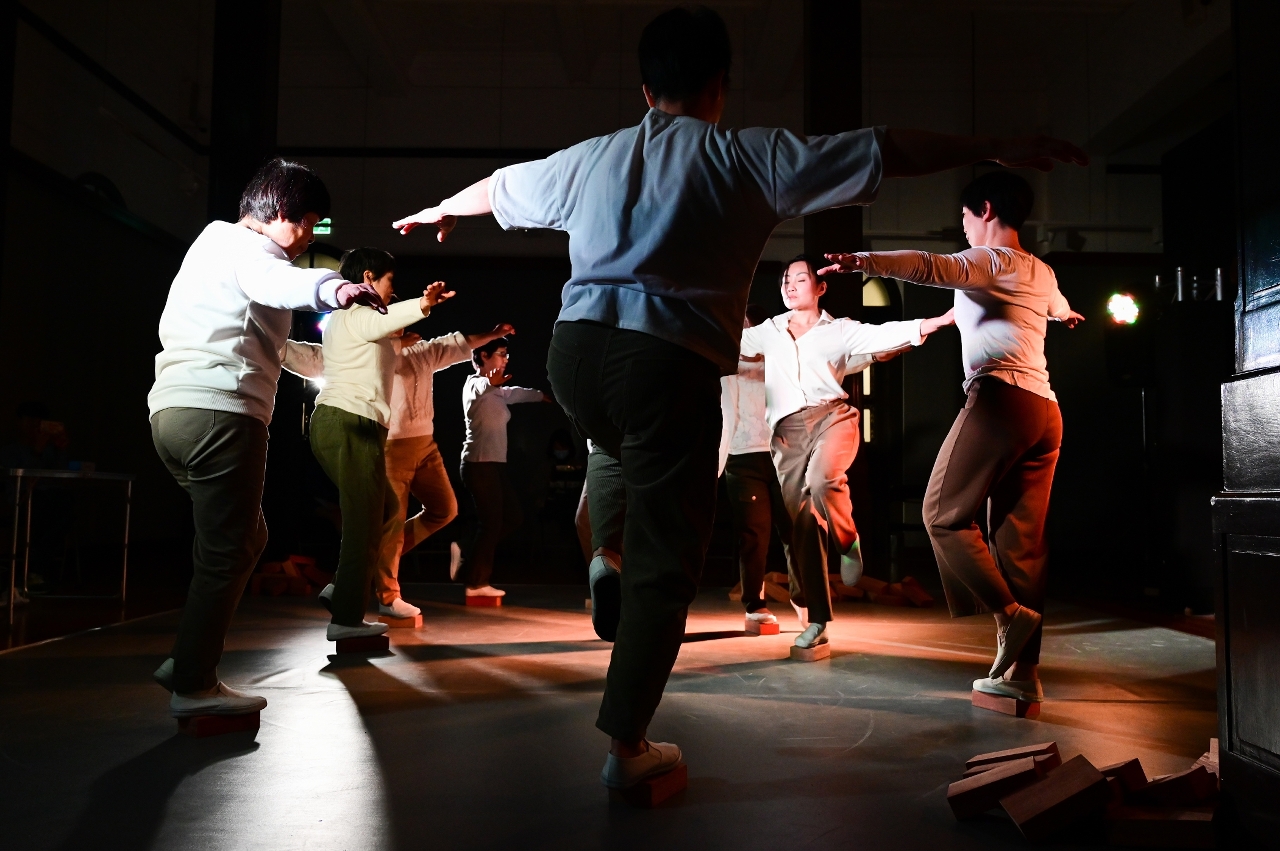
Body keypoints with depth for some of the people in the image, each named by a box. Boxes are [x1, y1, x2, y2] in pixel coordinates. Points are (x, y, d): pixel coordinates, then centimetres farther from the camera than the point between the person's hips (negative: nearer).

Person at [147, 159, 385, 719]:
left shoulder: (215, 239, 30)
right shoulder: (246, 246, -2)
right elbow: (274, 282, -30)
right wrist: (331, 288, -51)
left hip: (173, 409, 10)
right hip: (221, 411, -10)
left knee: (245, 538, 19)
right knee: (227, 552, -3)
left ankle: (188, 659, 19)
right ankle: (194, 686, 2)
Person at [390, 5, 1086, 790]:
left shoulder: (591, 158, 20)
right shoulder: (752, 157, 6)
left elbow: (499, 186, 37)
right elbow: (886, 151, 4)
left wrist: (441, 211, 57)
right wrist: (995, 149, 13)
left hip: (575, 350, 5)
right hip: (668, 363, -5)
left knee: (627, 451, 39)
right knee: (666, 563, 5)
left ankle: (607, 557, 23)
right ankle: (628, 746, 11)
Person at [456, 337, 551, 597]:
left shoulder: (494, 390, 19)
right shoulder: (474, 384, -11)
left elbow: (513, 394, 39)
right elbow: (481, 389, -36)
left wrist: (542, 395, 54)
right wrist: (491, 381, -60)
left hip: (494, 464, 10)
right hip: (480, 464, -10)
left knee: (513, 517, 11)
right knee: (491, 522, -5)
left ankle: (468, 557, 18)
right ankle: (477, 583, 6)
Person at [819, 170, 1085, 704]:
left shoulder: (990, 259, 2)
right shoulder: (1041, 272, 27)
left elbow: (933, 268, -20)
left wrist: (862, 261, -33)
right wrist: (1066, 314, 77)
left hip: (999, 398, -8)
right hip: (1043, 408, 9)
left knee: (945, 513, -3)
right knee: (1020, 539, 5)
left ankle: (1010, 614, -10)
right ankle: (1022, 672, 4)